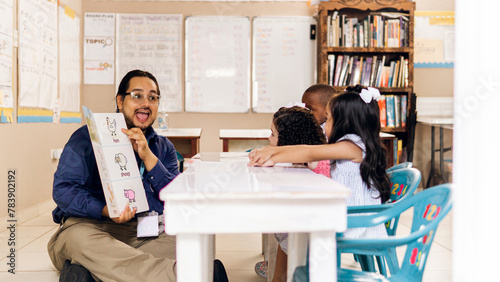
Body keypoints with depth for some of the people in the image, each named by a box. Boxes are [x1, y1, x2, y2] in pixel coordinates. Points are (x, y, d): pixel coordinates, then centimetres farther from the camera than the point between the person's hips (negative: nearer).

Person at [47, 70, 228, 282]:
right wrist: (106, 210, -22)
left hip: (143, 236, 3)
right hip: (87, 226, -3)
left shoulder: (163, 147, 16)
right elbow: (62, 189, -5)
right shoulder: (88, 137, 5)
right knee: (79, 239, -38)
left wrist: (148, 157, -11)